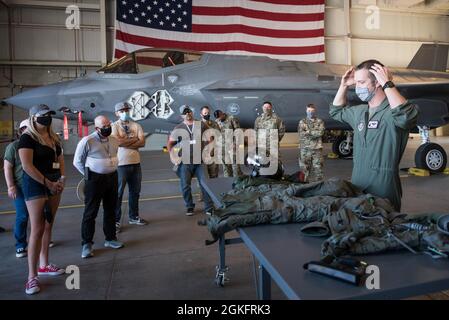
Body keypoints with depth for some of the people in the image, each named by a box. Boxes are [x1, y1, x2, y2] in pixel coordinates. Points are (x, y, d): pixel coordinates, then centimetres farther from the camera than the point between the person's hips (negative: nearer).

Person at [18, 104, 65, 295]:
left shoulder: (53, 138, 12)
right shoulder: (27, 138, -10)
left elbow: (60, 160, 16)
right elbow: (27, 166, -18)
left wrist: (61, 179, 0)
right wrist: (47, 183, -17)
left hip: (54, 184, 7)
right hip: (35, 185, -7)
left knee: (48, 226, 13)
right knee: (37, 230, -8)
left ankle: (44, 266, 26)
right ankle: (32, 276, 0)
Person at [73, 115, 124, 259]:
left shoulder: (114, 140, 6)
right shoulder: (87, 141, -11)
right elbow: (77, 161, -4)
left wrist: (112, 169, 11)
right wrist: (89, 175, -2)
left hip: (112, 177, 6)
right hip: (94, 180, -6)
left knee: (110, 210, 14)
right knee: (90, 212, 1)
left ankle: (110, 238, 29)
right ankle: (87, 244, 12)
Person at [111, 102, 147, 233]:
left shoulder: (136, 125, 7)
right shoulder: (114, 126, -4)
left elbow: (142, 143, -5)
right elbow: (117, 141, -21)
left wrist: (125, 142, -14)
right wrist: (134, 139, -9)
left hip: (135, 163, 5)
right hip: (120, 164, -5)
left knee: (135, 192, 14)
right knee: (118, 193, 2)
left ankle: (133, 216, 29)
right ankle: (115, 221, 12)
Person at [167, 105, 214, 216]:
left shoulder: (201, 125, 6)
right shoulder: (178, 128, 4)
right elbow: (170, 143, 8)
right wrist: (172, 156, -3)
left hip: (200, 161, 0)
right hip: (185, 162, 0)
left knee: (205, 184, -1)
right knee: (185, 186, 5)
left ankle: (209, 208, 10)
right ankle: (189, 207, 22)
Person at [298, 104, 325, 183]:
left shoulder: (320, 121, 10)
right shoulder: (302, 122, 11)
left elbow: (321, 132, -7)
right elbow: (301, 133, -5)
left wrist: (308, 132, -8)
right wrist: (315, 133, -9)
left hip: (317, 148, 0)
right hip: (305, 149, 0)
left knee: (318, 168, -1)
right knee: (305, 169, 2)